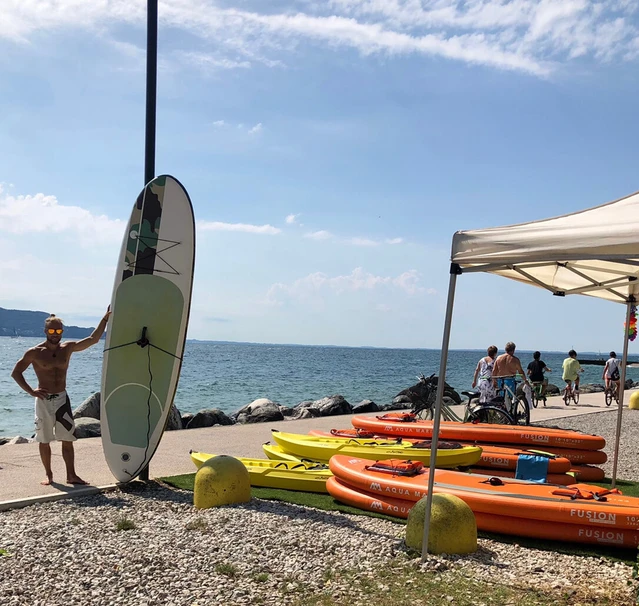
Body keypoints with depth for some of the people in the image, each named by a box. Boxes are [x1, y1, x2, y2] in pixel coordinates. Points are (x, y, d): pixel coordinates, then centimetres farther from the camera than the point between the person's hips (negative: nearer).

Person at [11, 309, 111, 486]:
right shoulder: (35, 352, -5)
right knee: (44, 440, 6)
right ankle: (49, 475, 18)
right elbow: (16, 372, 0)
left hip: (62, 398, 3)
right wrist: (30, 391, -9)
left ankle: (71, 475, 6)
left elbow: (93, 339, 0)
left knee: (68, 439, 1)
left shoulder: (68, 348, 3)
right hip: (43, 400, -2)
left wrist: (104, 320, -10)